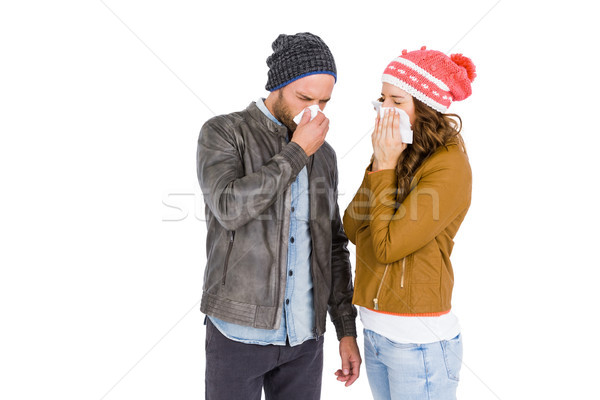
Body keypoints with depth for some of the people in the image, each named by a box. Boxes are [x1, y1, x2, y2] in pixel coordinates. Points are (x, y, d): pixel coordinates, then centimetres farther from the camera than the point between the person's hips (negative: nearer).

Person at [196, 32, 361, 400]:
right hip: (238, 331, -4)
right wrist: (297, 152, -16)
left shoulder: (323, 154, 8)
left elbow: (333, 247, 10)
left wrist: (347, 329, 8)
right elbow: (230, 208, -24)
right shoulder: (222, 133, -5)